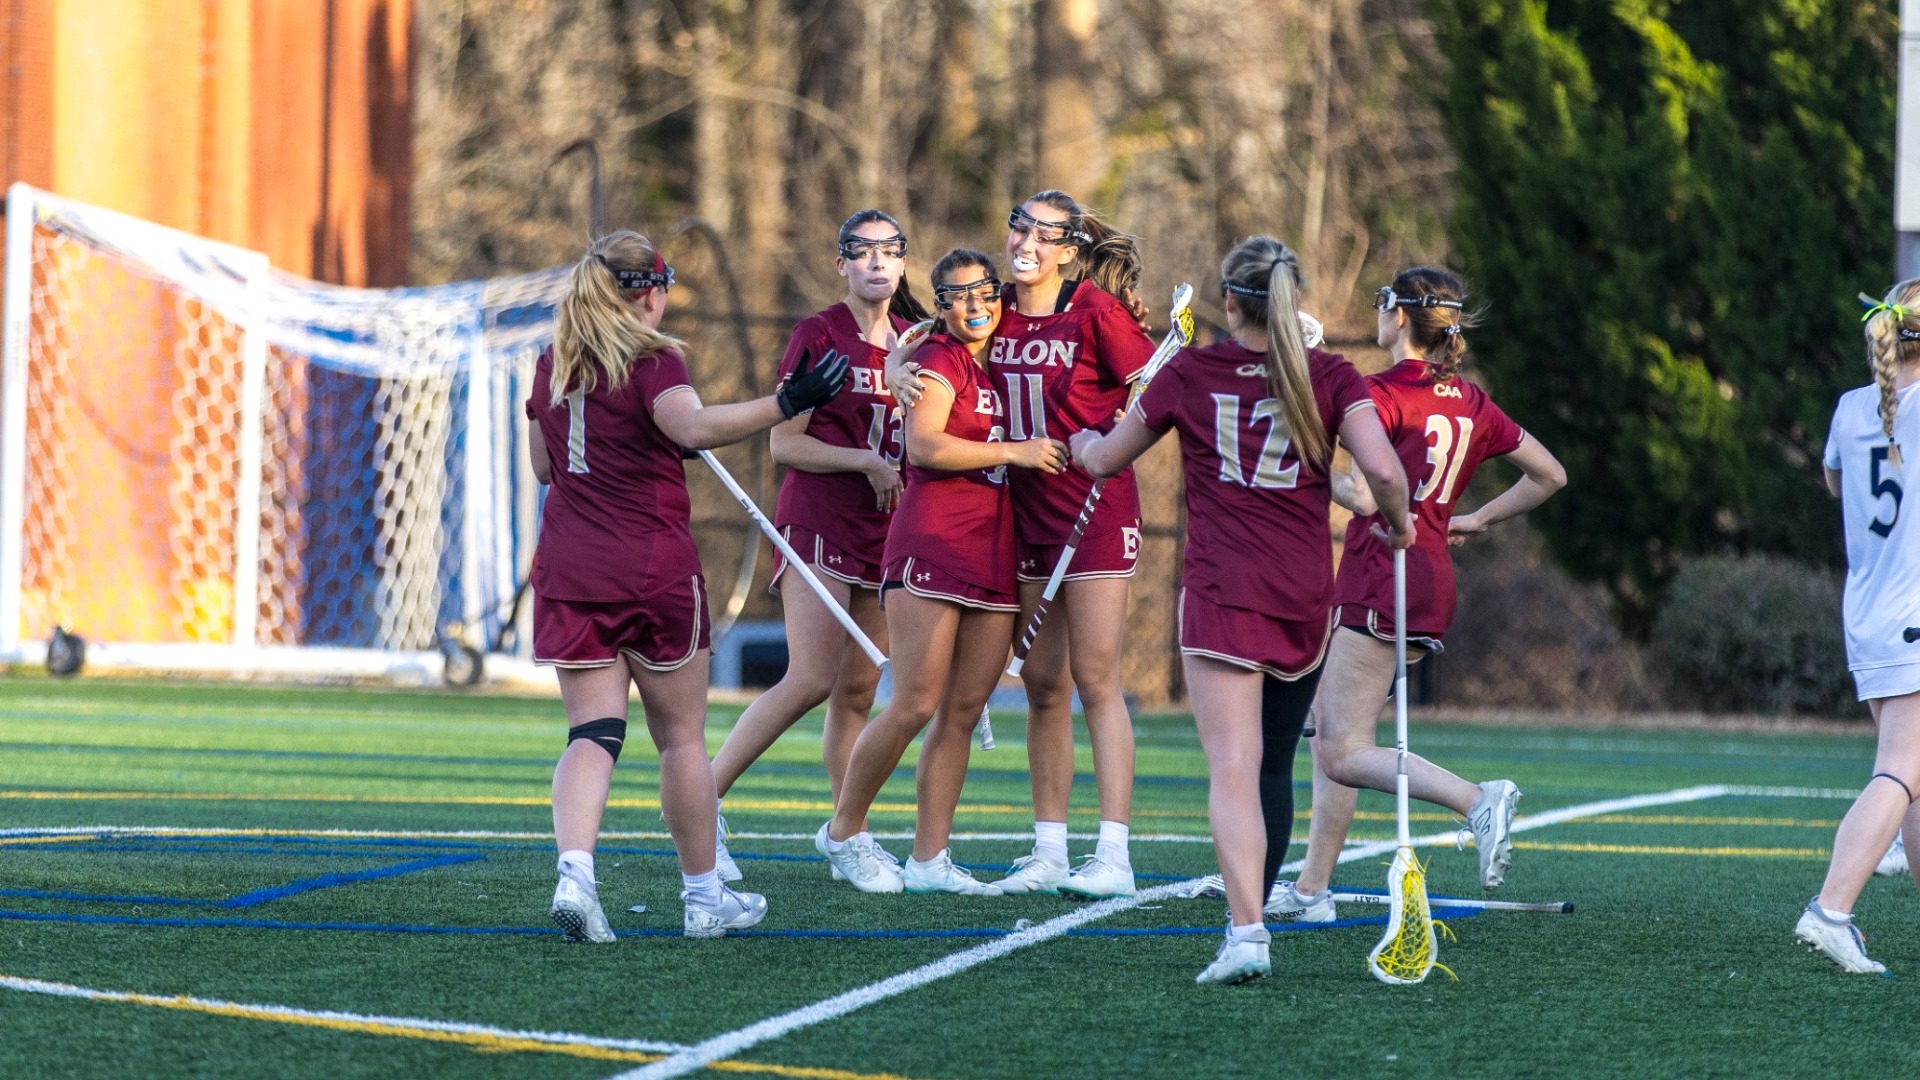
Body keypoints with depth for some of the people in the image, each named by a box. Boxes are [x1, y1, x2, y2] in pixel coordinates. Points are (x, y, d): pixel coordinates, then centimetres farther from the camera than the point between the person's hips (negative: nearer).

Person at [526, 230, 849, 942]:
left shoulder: (552, 367, 11)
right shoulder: (652, 361, -10)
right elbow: (694, 426, -30)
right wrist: (785, 405, -34)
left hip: (567, 568, 5)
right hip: (654, 571, -5)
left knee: (592, 733, 1)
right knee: (682, 737, 8)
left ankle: (574, 873, -22)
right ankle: (704, 896, 17)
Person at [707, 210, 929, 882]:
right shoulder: (820, 336, -6)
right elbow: (783, 444, -8)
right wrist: (866, 461, -15)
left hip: (885, 527, 6)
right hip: (819, 521, -6)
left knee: (858, 691, 6)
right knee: (811, 681, -16)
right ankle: (702, 800, -9)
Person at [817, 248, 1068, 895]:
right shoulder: (940, 359, -4)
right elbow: (924, 444, -17)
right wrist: (1014, 452, -14)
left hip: (993, 549, 8)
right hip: (934, 543, -8)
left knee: (964, 712, 4)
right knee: (916, 706, -10)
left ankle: (929, 860, 7)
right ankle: (843, 832, 6)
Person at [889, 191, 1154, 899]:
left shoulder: (1097, 311, -9)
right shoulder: (995, 315, 6)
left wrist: (1108, 444, -19)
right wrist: (902, 373, -2)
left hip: (1096, 513, -6)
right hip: (1025, 514, 6)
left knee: (1094, 680, -9)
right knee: (1042, 684, 8)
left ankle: (1113, 856, -10)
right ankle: (1049, 851, 13)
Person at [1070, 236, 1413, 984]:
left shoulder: (1189, 374, 4)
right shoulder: (1330, 377, 3)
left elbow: (1104, 461, 16)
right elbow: (1382, 468, -11)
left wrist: (1083, 443, 40)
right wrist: (1398, 524, 10)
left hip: (1222, 593, -2)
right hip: (1307, 598, 2)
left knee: (1233, 767, -12)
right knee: (1274, 767, 18)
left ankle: (1245, 930, -27)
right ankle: (1253, 913, 26)